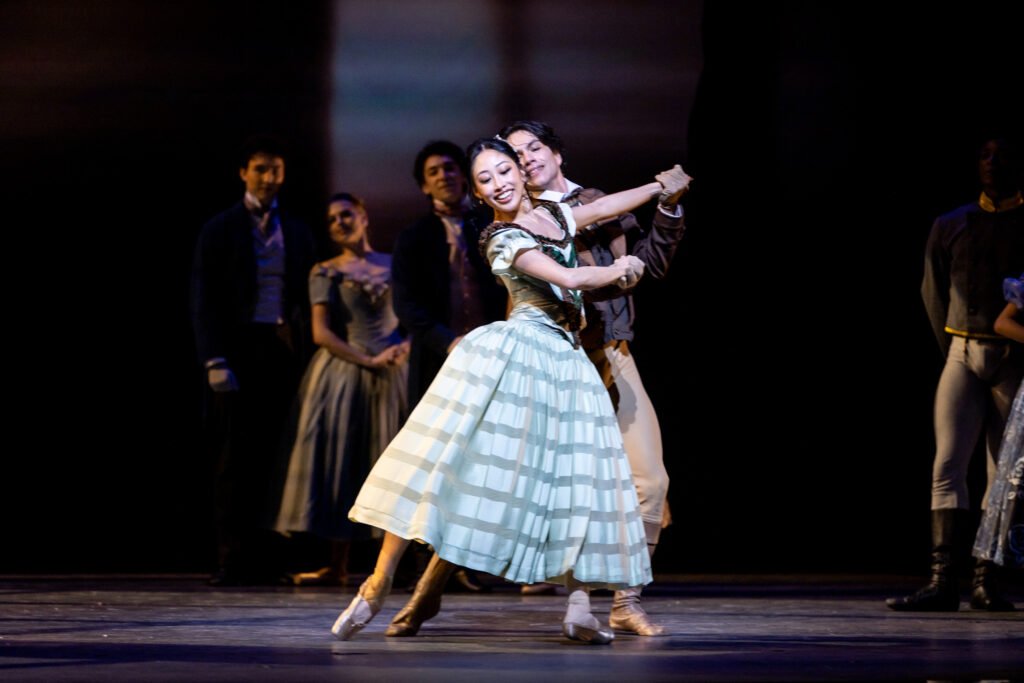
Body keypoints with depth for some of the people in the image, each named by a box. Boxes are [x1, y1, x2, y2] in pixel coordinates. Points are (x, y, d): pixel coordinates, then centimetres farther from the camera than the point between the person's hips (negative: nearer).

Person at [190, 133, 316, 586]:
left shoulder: (296, 233, 15)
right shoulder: (219, 230, 5)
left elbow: (304, 300, 13)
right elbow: (204, 301, 0)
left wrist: (306, 358, 3)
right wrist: (214, 360, -11)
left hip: (283, 351, 3)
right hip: (238, 350, -3)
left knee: (270, 458, -1)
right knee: (235, 460, -5)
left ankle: (264, 559, 1)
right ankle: (231, 560, -5)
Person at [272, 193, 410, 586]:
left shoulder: (393, 265, 11)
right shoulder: (325, 272, 4)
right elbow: (321, 333, -4)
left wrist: (406, 346, -8)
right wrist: (368, 360, -11)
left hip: (391, 374, 2)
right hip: (343, 373, -2)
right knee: (341, 464, -2)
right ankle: (338, 565, 0)